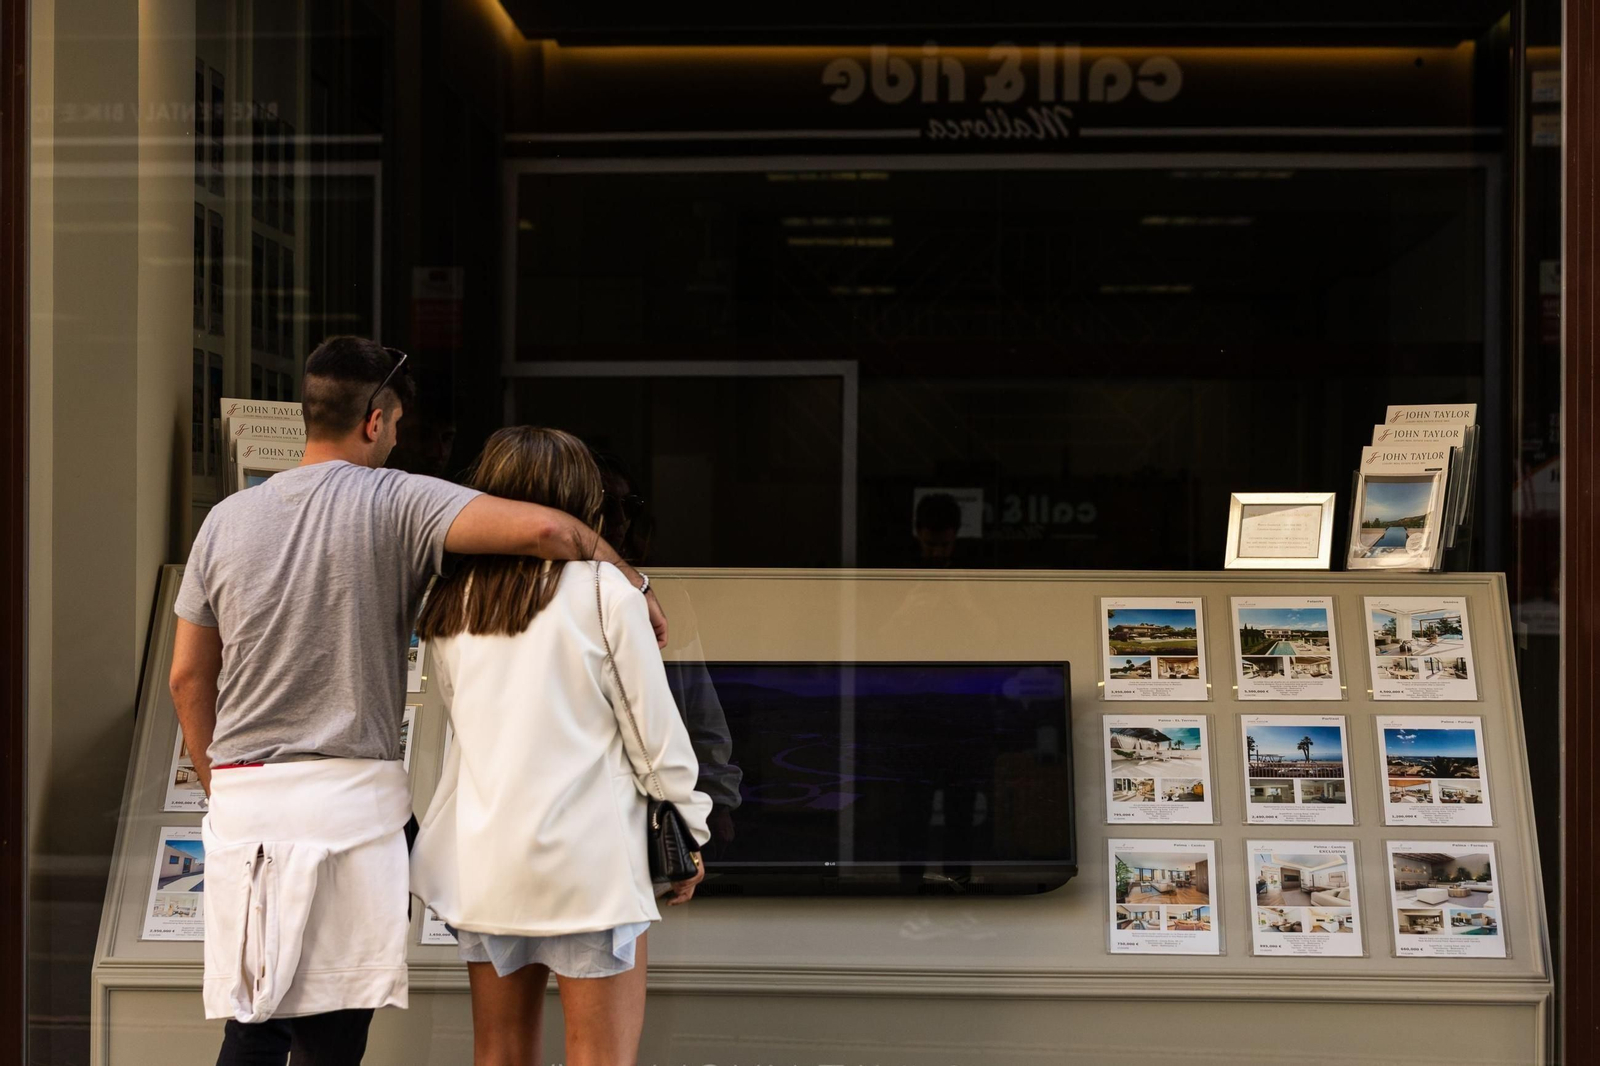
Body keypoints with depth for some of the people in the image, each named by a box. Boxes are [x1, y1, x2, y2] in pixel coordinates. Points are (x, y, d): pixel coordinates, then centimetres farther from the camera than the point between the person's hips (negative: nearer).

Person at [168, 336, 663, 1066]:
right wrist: (632, 585, -3)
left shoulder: (226, 520, 8)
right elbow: (544, 529, -20)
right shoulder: (396, 504, -6)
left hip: (243, 797, 4)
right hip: (350, 795, -4)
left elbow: (188, 678, 13)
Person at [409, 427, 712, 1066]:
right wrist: (689, 835, 6)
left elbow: (460, 714, 15)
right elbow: (654, 728, -4)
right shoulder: (603, 589, -7)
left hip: (481, 860, 5)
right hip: (587, 857, -5)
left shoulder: (451, 604, 8)